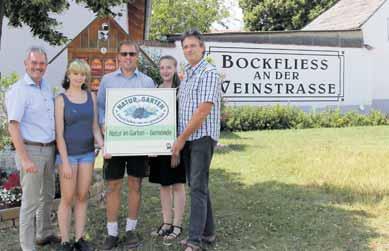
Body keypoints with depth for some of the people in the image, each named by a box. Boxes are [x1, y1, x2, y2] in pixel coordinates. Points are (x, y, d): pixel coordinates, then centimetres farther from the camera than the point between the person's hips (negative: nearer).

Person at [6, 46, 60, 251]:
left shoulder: (47, 87, 10)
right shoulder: (18, 90, -12)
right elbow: (13, 126, -17)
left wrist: (55, 148, 11)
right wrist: (25, 159, -22)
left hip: (49, 150, 8)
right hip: (31, 150, -7)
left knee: (48, 196, 19)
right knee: (31, 201, -2)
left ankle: (45, 234, 36)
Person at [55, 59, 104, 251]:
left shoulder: (91, 97, 6)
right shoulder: (61, 99, -6)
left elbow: (95, 128, 9)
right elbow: (59, 134, -9)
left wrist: (103, 147, -6)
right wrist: (65, 162, -13)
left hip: (87, 153, 4)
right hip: (68, 153, -4)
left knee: (82, 197, 9)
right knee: (67, 198, 2)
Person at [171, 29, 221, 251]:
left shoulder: (209, 73, -11)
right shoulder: (187, 74, 17)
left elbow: (203, 111, -17)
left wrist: (181, 139, -14)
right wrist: (179, 141, 11)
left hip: (202, 137, -8)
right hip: (187, 139, 8)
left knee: (198, 187, -8)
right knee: (197, 185, 12)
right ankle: (207, 232, 22)